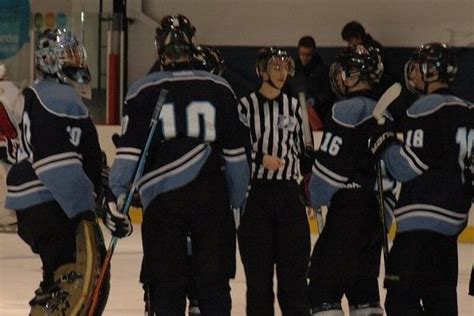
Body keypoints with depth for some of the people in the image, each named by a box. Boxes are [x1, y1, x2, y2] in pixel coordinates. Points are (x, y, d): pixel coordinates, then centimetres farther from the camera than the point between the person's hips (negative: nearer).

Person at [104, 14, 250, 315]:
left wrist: (115, 197, -2)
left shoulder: (143, 91, 0)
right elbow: (236, 152, 9)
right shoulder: (220, 89, 6)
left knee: (167, 283, 4)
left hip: (161, 197, -1)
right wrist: (239, 200, 17)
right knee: (213, 280, 6)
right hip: (211, 196, 1)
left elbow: (129, 151, -5)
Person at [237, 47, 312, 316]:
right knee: (258, 268, 1)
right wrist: (261, 158, -18)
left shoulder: (293, 106, 10)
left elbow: (302, 149, 15)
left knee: (294, 265, 0)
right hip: (256, 194, -3)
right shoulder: (246, 106, -3)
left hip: (288, 193, 3)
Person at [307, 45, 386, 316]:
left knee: (325, 273, -6)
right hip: (376, 206, 9)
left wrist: (316, 198, -1)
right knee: (364, 275, 15)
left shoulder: (348, 109, -12)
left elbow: (330, 161, -14)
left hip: (350, 202, -9)